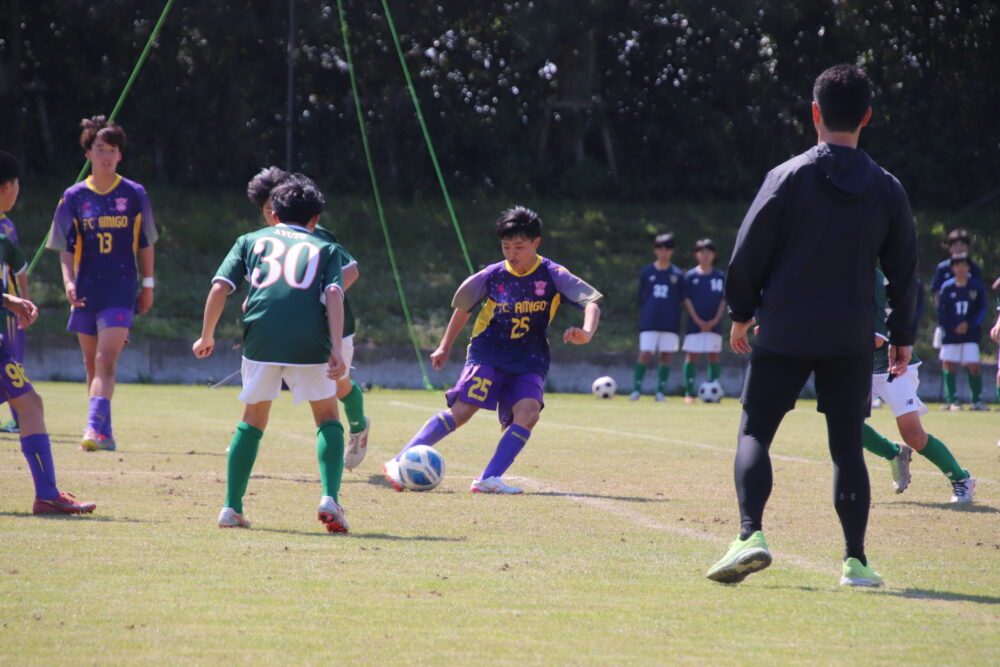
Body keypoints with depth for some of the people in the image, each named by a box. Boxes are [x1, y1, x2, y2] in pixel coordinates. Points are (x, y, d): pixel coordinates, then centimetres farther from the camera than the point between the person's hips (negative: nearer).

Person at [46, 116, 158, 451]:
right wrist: (68, 282, -10)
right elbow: (66, 248, 5)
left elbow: (145, 243, 9)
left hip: (121, 289, -3)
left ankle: (96, 428, -25)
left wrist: (148, 284, 8)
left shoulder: (135, 194, 1)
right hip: (86, 289, 3)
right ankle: (104, 432, 18)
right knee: (92, 365, 8)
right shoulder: (74, 197, 3)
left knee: (106, 361, -16)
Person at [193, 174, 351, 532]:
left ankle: (232, 508, 14)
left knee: (253, 420, 19)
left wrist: (206, 336, 21)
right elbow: (334, 294, 2)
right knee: (328, 418, 15)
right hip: (310, 342, -1)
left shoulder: (251, 241, 23)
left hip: (260, 338, 1)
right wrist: (336, 349, -7)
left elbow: (220, 288, 10)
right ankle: (330, 498, -4)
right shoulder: (325, 248, 20)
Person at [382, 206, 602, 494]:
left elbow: (591, 303, -15)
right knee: (461, 410, -16)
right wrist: (445, 347, 18)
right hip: (488, 353, -1)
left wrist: (586, 333, -35)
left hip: (529, 362, 1)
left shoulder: (553, 276, -7)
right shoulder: (491, 276, -4)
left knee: (528, 412, -24)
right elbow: (463, 308, 13)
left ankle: (489, 479, -24)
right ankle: (399, 463, -14)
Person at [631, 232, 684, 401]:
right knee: (645, 354, -9)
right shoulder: (646, 273, 7)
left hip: (670, 323, 1)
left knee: (665, 356, 1)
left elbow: (682, 299, 10)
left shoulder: (677, 275, 6)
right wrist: (643, 318, 4)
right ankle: (636, 388, 0)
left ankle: (661, 391, 8)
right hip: (649, 323, -1)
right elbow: (641, 299, 9)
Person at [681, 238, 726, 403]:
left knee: (714, 357, 0)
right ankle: (689, 392, -2)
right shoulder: (691, 276, 3)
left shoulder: (720, 276, 6)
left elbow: (723, 300, 6)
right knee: (691, 357, -4)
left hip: (714, 323, 1)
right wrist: (697, 320, -9)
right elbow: (687, 300, 0)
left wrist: (716, 320, -7)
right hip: (695, 323, -1)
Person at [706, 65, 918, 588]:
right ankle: (855, 560, 5)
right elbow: (903, 270, 9)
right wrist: (902, 336, 19)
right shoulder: (887, 189, 4)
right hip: (852, 339, 2)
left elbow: (749, 254, -3)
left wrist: (742, 312, 10)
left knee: (754, 431, 3)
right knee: (847, 445, 8)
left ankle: (751, 534, -17)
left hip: (785, 333, -2)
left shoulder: (788, 177, -5)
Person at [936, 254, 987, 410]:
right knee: (949, 365, 1)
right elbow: (941, 312, 1)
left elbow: (982, 310, 3)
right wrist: (954, 327, -10)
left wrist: (969, 325, -10)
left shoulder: (977, 287, 3)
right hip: (950, 334, 1)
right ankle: (952, 400, 10)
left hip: (971, 333, -1)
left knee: (973, 367, -6)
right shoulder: (947, 287, 2)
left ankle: (977, 400, 3)